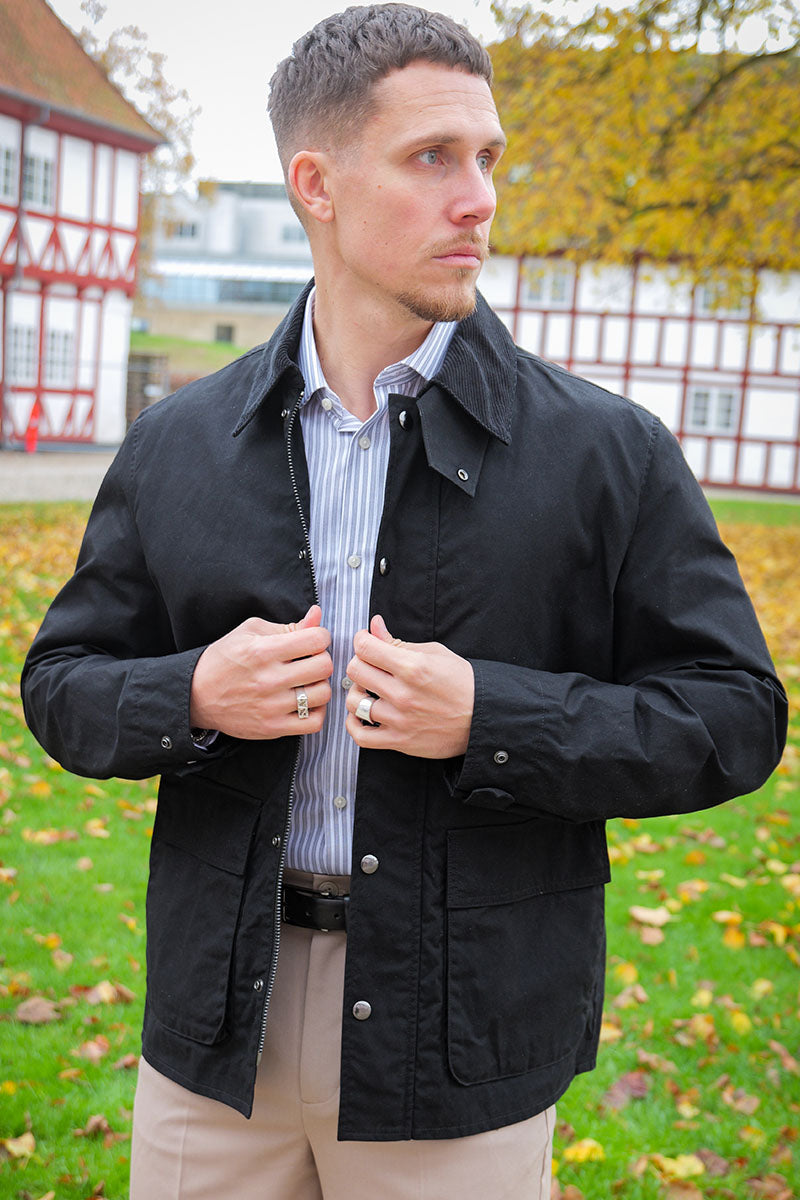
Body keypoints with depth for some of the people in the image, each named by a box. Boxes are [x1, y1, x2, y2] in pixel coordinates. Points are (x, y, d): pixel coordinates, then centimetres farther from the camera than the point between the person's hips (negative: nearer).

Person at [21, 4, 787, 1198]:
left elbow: (733, 715, -6)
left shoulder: (611, 452, -5)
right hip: (215, 1030, 3)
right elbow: (62, 685, 8)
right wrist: (194, 696, -14)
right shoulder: (176, 447, 2)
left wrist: (490, 719, -19)